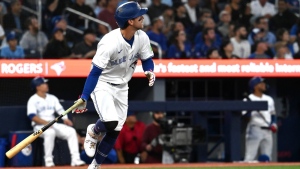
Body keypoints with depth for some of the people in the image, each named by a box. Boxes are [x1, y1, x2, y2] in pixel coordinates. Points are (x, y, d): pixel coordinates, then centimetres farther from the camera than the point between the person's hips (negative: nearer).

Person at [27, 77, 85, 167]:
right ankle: (48, 161, -32)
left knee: (71, 131, -14)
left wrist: (65, 119, -17)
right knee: (50, 132, -39)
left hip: (54, 125, 6)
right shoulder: (33, 100, -5)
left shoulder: (52, 98, 14)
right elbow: (32, 116, -17)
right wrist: (46, 122, -29)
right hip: (39, 126, -6)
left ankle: (75, 159, -20)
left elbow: (60, 110, 4)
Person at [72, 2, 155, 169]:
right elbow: (95, 72, -28)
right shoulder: (110, 42, -30)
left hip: (122, 87, 6)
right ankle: (93, 131, 11)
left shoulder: (142, 37, -11)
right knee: (110, 123, -26)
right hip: (103, 85, -6)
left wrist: (150, 72, -19)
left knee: (115, 131, 6)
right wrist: (84, 98, -30)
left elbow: (147, 60, 5)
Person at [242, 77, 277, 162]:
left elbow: (272, 114, 24)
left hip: (267, 131, 6)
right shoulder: (248, 100, -4)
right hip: (255, 130, -6)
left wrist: (274, 124, 7)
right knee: (249, 158, -13)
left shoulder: (269, 99, 16)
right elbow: (245, 116, -13)